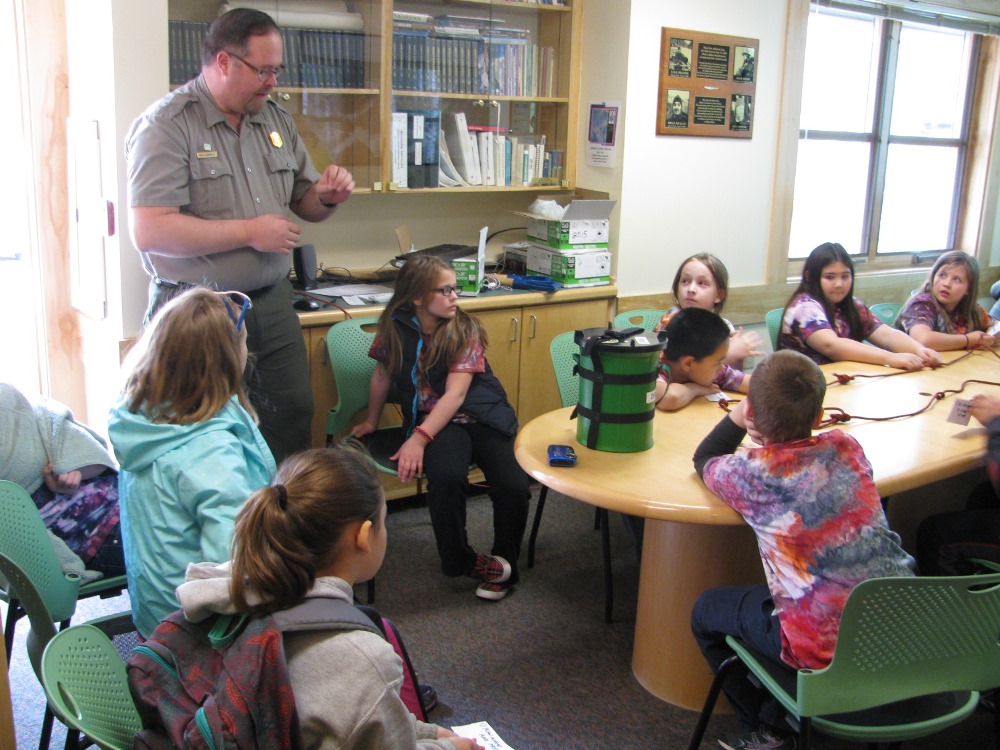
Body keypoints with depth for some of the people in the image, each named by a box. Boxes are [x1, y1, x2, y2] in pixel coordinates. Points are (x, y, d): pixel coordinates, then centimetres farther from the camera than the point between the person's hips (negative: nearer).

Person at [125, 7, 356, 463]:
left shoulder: (276, 121, 9)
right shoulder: (166, 126, -12)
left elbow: (304, 204, 19)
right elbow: (149, 232, -21)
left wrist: (327, 197, -5)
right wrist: (249, 232, -18)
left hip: (272, 304, 6)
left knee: (294, 418, 11)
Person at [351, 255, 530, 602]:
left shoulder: (465, 330, -5)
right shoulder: (395, 328, -1)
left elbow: (455, 393, -14)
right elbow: (382, 375, 16)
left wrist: (419, 438, -25)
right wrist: (371, 422, 26)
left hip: (482, 414, 0)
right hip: (433, 418, 0)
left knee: (513, 486, -24)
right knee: (446, 477, -34)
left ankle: (504, 563, 3)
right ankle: (461, 560, -9)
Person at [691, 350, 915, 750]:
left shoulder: (751, 472, -14)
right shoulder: (846, 446, -2)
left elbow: (703, 459, 10)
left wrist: (739, 415, 14)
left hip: (827, 648, -5)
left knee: (706, 610, 19)